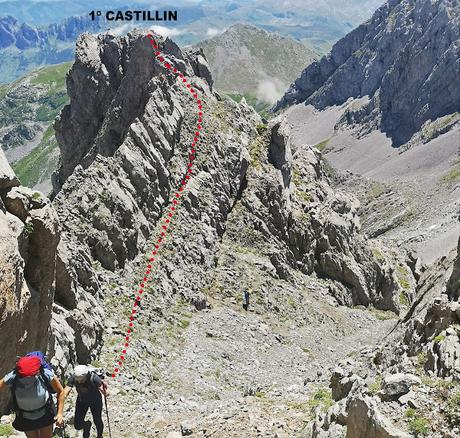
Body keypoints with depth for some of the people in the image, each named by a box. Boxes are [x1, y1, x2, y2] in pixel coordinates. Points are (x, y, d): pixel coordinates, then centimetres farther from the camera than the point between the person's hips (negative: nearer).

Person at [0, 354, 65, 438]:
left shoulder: (46, 375, -31)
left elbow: (60, 391, -15)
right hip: (25, 418, 1)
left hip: (45, 414, -1)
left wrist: (60, 413, -17)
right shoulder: (12, 379, -31)